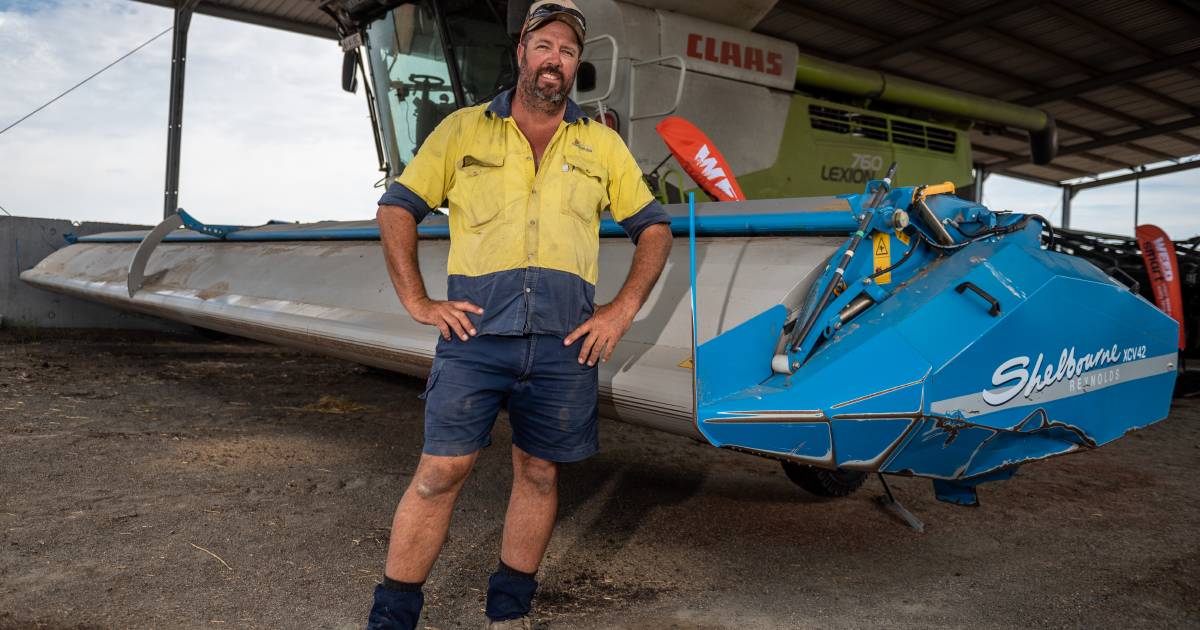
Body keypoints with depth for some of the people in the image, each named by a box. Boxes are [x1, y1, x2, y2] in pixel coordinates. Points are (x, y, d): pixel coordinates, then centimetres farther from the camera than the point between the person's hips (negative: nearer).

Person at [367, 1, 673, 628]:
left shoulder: (601, 144, 14)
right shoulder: (464, 129, 9)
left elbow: (655, 227, 16)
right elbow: (396, 207, 10)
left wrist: (623, 309, 4)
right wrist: (417, 301, 0)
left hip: (565, 343, 2)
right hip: (474, 333, -2)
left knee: (539, 475, 10)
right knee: (440, 471, -3)